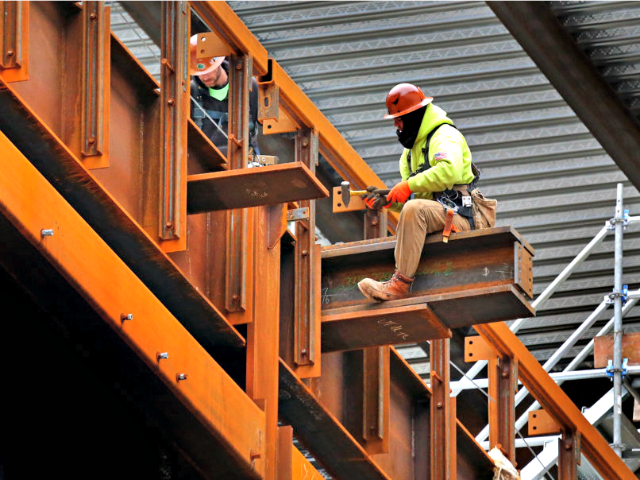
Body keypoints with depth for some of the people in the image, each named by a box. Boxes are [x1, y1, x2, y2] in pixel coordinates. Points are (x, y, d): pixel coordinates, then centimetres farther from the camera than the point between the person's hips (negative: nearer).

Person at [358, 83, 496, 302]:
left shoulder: (445, 136, -6)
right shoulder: (411, 151, 24)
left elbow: (450, 170, -29)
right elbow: (407, 201, 21)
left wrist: (409, 185, -23)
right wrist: (386, 201, -1)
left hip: (461, 215, -11)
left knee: (414, 210, -31)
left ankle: (400, 283, -35)